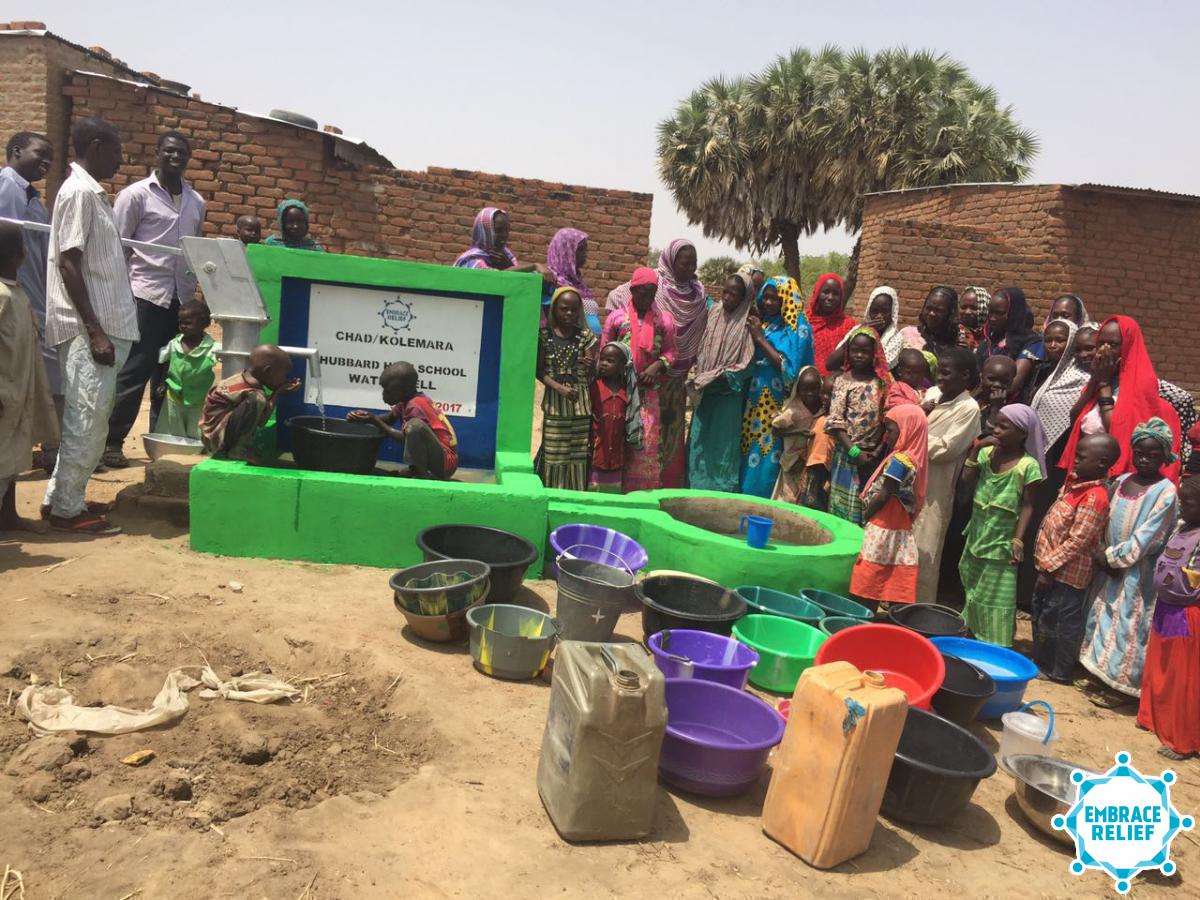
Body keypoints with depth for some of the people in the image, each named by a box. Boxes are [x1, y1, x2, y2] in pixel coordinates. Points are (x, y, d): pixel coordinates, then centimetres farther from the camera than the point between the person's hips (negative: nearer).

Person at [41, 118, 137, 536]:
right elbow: (68, 263, -17)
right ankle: (67, 509, 6)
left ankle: (61, 496, 25)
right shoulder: (78, 192, -12)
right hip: (89, 328, -10)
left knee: (89, 417, 15)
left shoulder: (91, 192, 16)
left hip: (103, 323, 10)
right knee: (87, 418, -4)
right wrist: (94, 330, -21)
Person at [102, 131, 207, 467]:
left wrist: (195, 292, 12)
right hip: (145, 294, -5)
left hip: (181, 297, 5)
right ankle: (111, 440, 6)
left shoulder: (196, 202, 13)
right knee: (134, 370, -3)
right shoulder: (136, 194, -1)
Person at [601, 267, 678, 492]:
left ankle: (645, 492, 6)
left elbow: (670, 352, 5)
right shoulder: (617, 316, 2)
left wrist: (657, 366, -12)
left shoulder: (665, 319, 4)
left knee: (648, 438, -2)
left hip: (649, 388, 1)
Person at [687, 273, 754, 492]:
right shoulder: (713, 312, 5)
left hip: (729, 396, -5)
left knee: (723, 446, 2)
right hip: (705, 393, 5)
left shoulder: (747, 324, -11)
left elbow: (745, 367, -13)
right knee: (699, 442, 9)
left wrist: (718, 378, -15)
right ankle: (697, 492, 19)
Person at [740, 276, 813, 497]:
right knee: (748, 459, 6)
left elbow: (788, 368, -13)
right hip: (753, 401, 5)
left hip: (778, 407, -5)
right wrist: (750, 333, -2)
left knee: (767, 462, -5)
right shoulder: (759, 322, 11)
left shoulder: (798, 328, -6)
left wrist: (759, 338, -13)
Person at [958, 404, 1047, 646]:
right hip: (977, 535, 6)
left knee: (997, 597, 0)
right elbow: (967, 482, -6)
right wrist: (975, 450, -12)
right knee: (972, 589, 19)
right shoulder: (987, 452, 0)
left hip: (1002, 540, -5)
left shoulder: (1028, 465, -13)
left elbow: (1027, 505, -12)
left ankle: (993, 645, 10)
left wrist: (1018, 540, -18)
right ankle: (971, 633, 36)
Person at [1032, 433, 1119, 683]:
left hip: (1067, 573, -10)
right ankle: (1040, 662, 35)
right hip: (1052, 566, 10)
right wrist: (1045, 562, 14)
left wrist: (1049, 565, -20)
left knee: (1061, 623, 4)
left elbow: (1077, 541, -25)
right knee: (1040, 614, 20)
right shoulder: (1076, 484, 5)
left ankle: (1058, 672, 18)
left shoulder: (1095, 498, -23)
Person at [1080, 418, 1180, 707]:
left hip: (1137, 573, -6)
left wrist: (1112, 556, -13)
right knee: (1102, 618, 13)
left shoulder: (1166, 492, -13)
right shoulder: (1122, 482, 6)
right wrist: (1102, 552, -4)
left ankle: (1121, 686, 12)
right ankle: (1101, 676, 27)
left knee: (1127, 626, 0)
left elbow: (1145, 538, -16)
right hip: (1108, 568, 7)